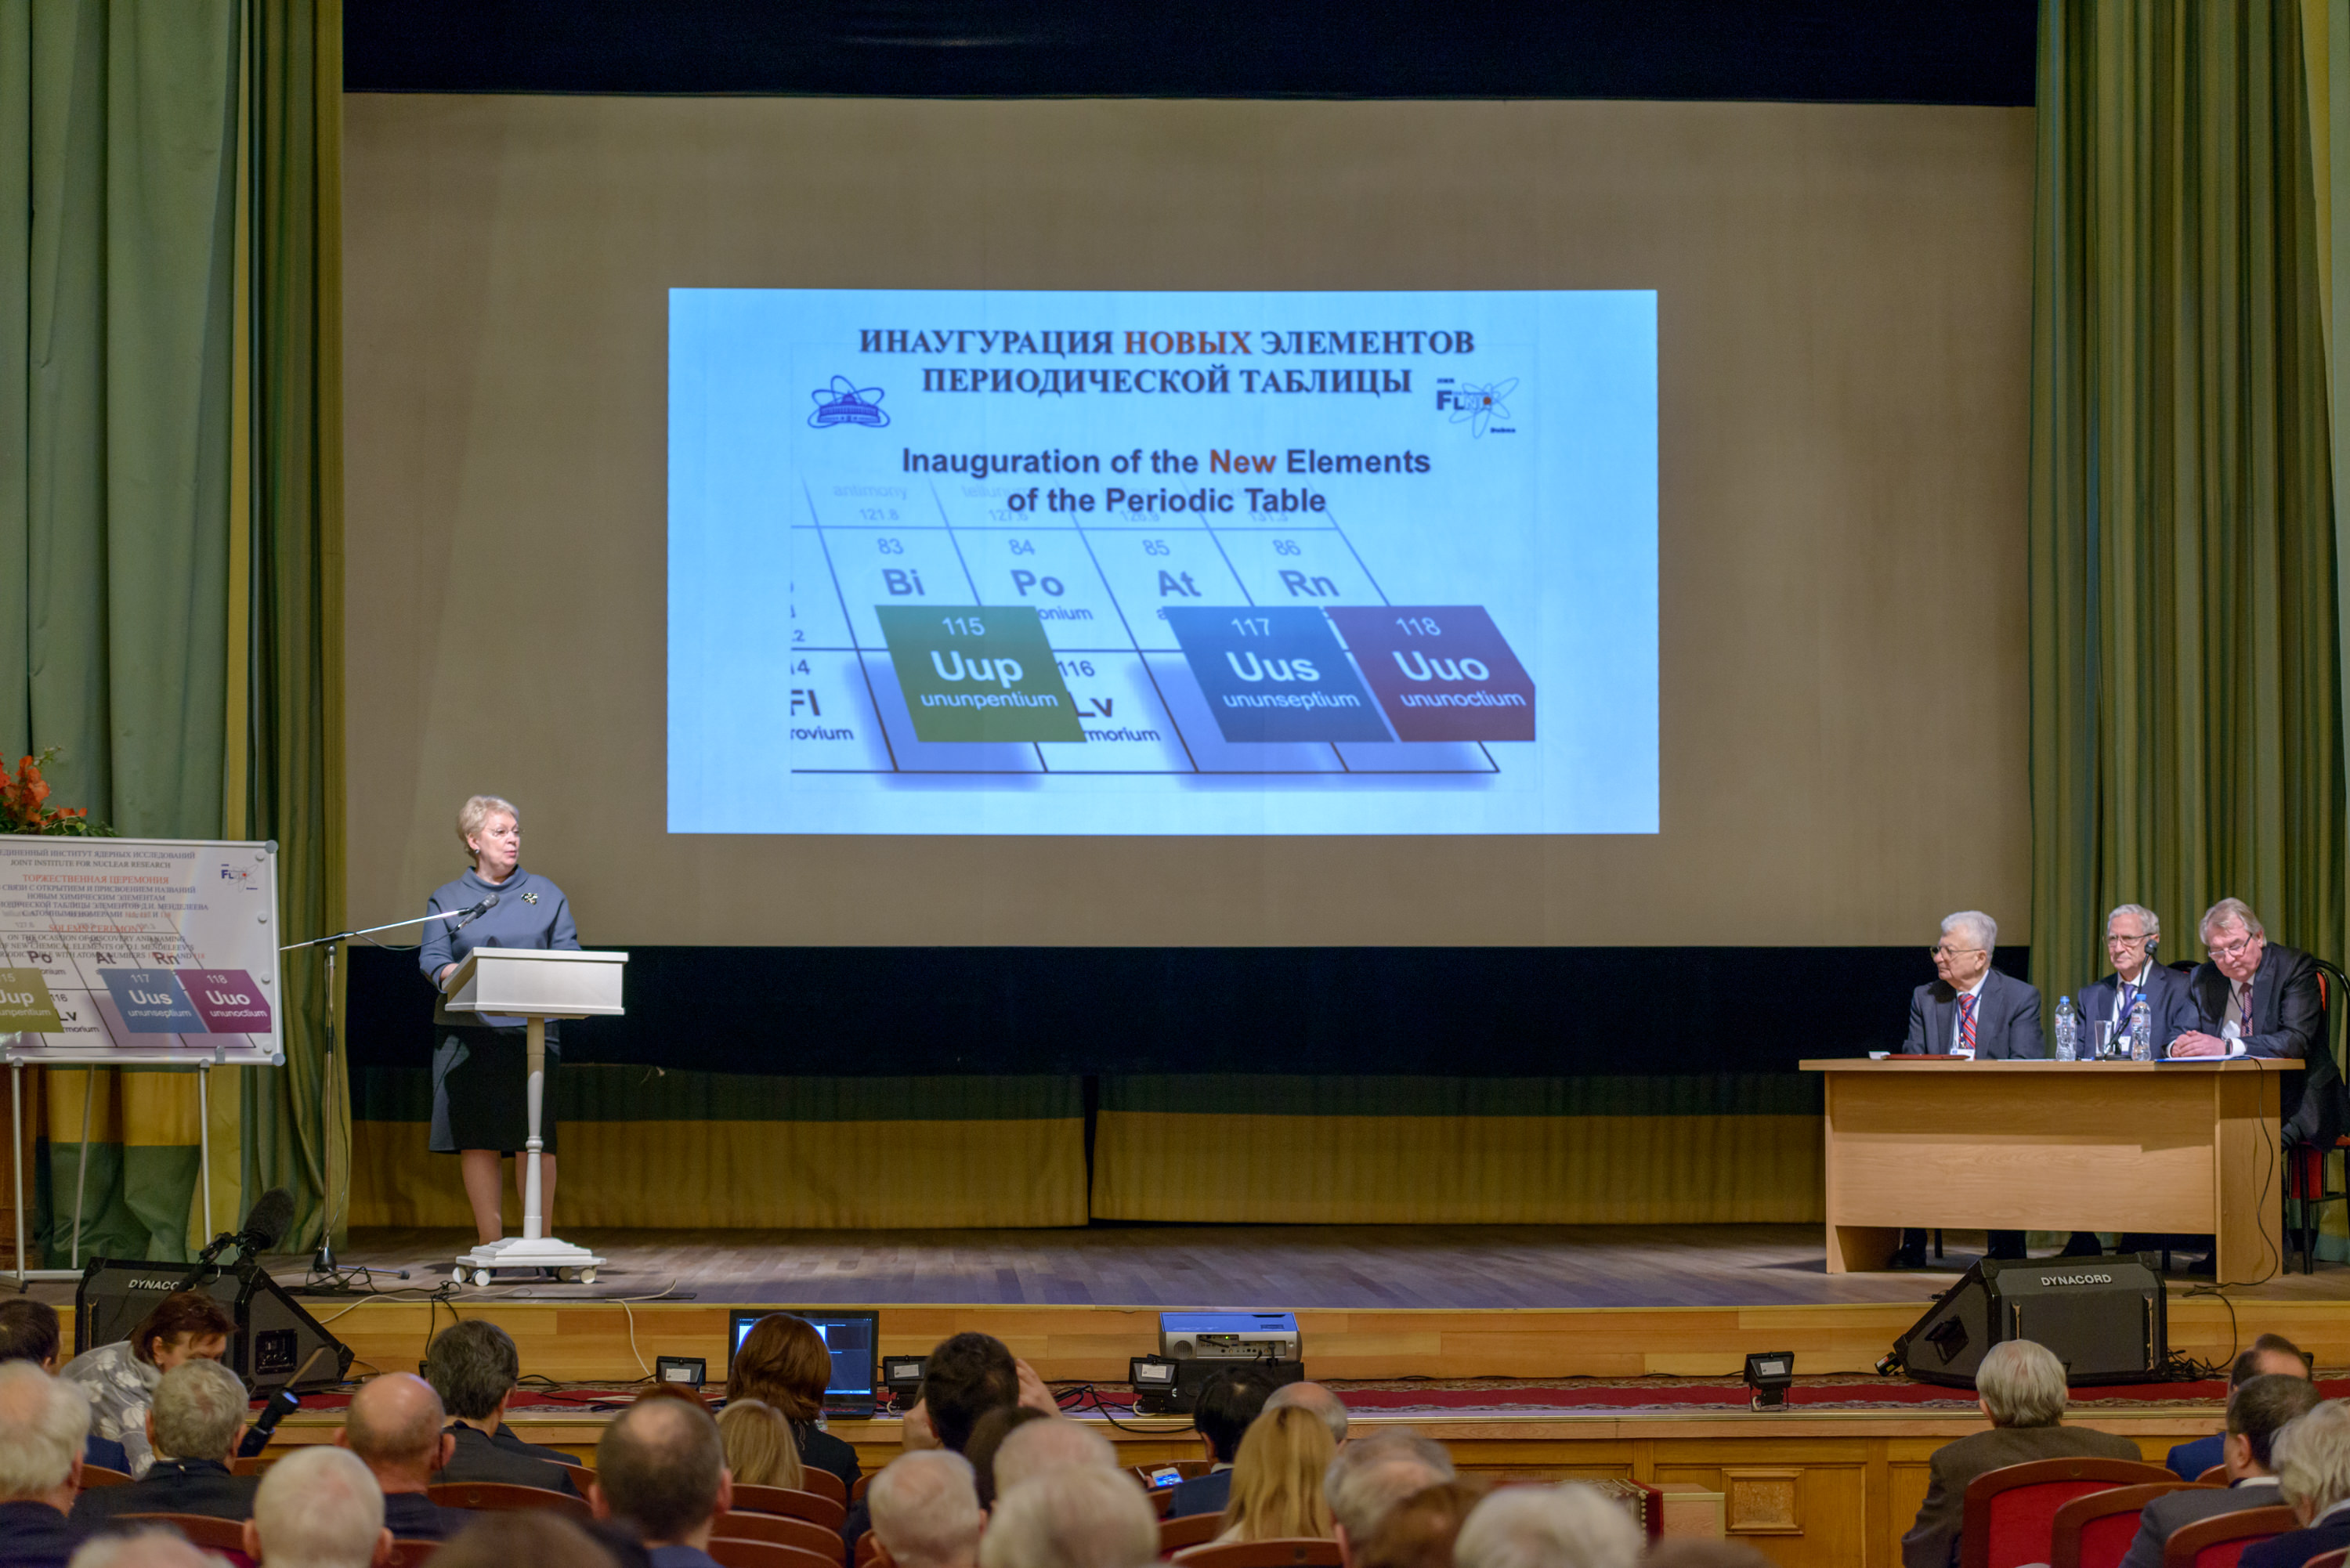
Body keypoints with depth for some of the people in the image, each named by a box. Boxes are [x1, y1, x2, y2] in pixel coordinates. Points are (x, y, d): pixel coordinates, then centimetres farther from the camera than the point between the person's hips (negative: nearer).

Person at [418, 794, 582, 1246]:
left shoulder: (545, 895, 14)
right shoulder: (447, 899, 12)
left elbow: (569, 955, 8)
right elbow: (432, 958, 1)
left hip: (531, 1032, 0)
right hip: (468, 1033, 0)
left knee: (535, 1139, -7)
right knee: (476, 1140, -3)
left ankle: (542, 1242, 0)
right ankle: (491, 1247, 3)